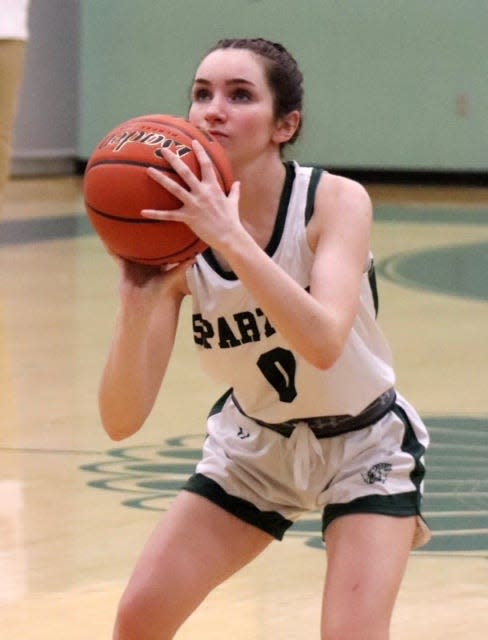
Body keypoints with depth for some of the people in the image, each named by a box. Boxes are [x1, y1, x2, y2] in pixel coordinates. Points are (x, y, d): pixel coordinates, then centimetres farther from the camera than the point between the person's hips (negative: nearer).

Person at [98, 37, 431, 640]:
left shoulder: (337, 201, -24)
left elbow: (323, 343, -43)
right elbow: (121, 421, -22)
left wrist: (229, 236, -48)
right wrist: (137, 305, -39)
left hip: (362, 444, -3)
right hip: (252, 443, 3)